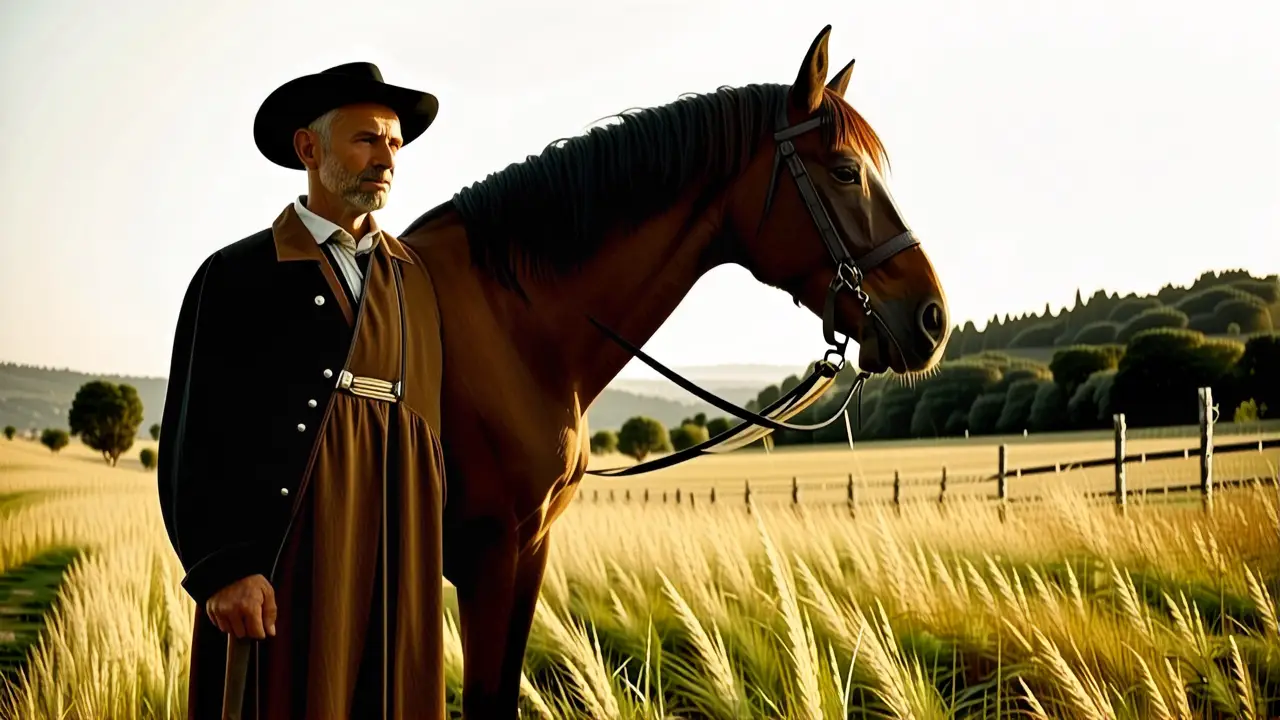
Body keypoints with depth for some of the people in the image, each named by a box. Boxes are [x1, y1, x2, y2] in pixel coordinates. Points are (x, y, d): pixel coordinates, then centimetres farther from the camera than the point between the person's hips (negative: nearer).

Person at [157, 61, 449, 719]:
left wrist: (430, 556, 9)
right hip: (284, 559, -4)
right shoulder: (238, 275, 0)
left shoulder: (415, 278, 14)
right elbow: (195, 438, -5)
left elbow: (435, 415, 14)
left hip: (400, 557, 4)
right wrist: (221, 568, -15)